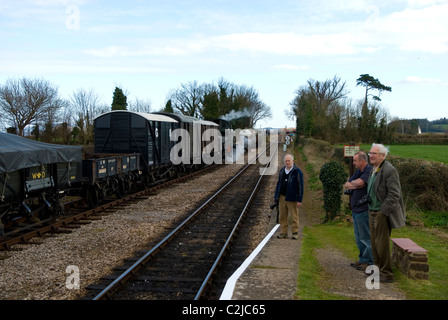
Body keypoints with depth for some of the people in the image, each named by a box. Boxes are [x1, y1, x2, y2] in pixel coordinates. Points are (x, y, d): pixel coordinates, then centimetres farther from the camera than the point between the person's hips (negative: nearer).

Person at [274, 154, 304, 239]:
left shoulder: (297, 172, -5)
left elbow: (300, 186, -7)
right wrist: (276, 196, 17)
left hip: (292, 198, -5)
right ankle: (283, 232, 14)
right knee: (282, 216, 7)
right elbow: (279, 183, 21)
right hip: (282, 197, 5)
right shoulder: (282, 171, 12)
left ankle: (295, 233, 9)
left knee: (294, 216, 0)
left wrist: (299, 200, -11)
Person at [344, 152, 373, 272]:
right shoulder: (358, 171, 16)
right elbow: (346, 185, 11)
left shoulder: (370, 171, -13)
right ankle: (362, 260, 25)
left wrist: (352, 182, -6)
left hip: (363, 210, -10)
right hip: (356, 210, 10)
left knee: (366, 237, -3)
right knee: (359, 238, 15)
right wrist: (355, 185, -9)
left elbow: (359, 183, -28)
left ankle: (369, 262, 5)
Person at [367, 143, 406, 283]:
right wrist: (371, 209, 14)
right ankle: (378, 268, 28)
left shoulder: (389, 170, -16)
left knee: (382, 244, -4)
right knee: (374, 242, 15)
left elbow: (394, 194, -19)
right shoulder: (374, 170, 13)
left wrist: (383, 211, -20)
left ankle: (387, 274, 6)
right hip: (373, 212, 9)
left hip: (383, 213, -9)